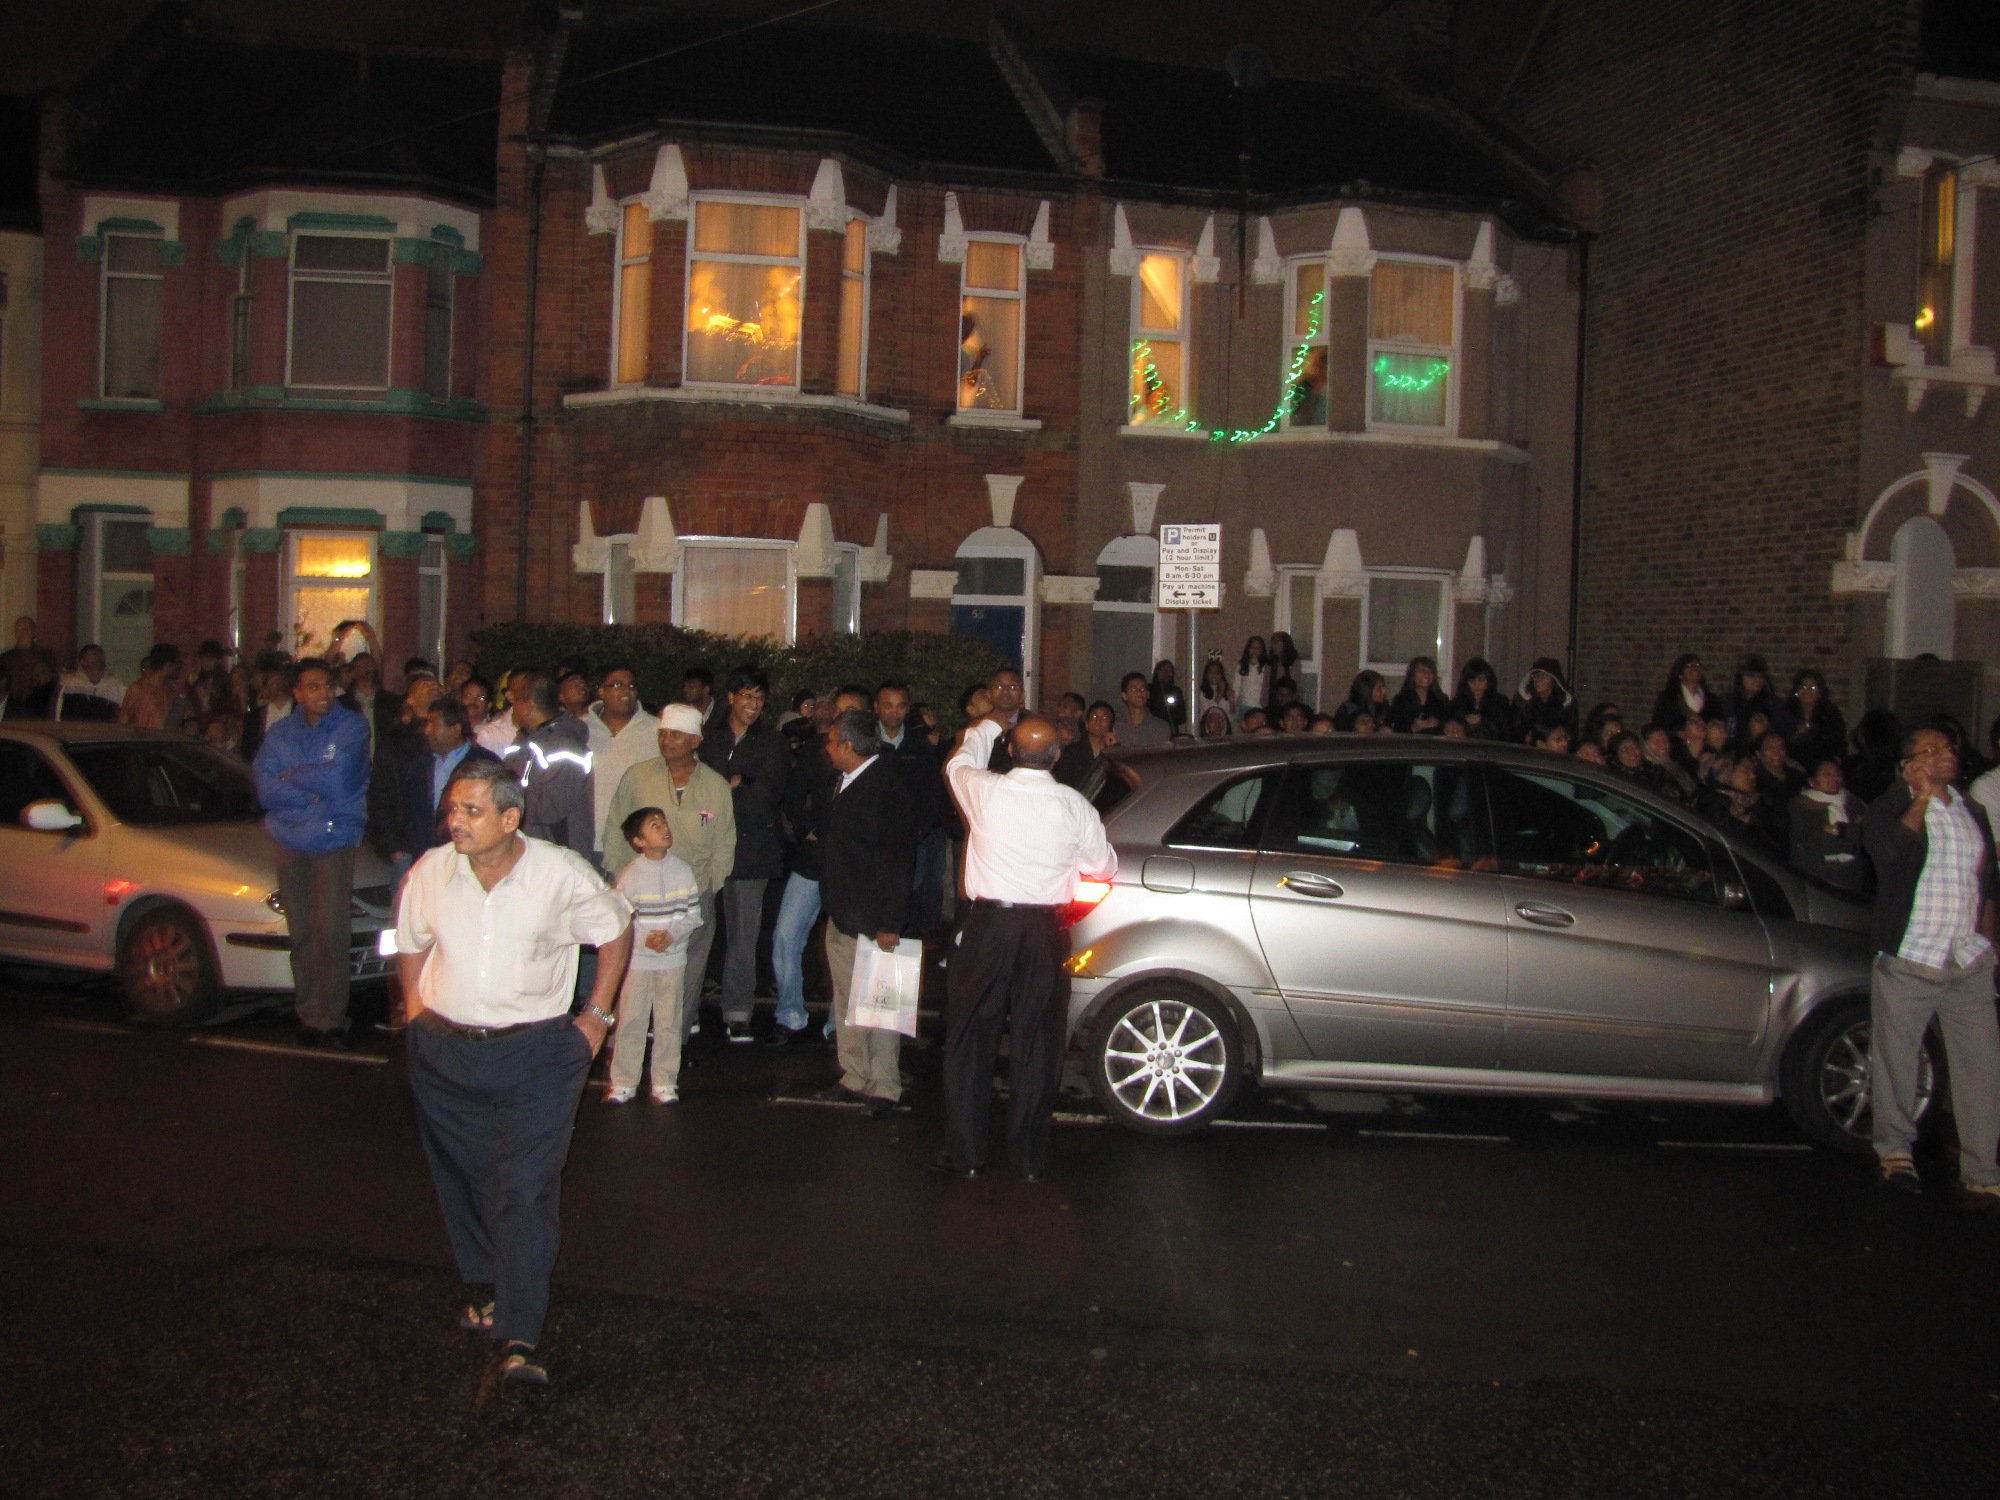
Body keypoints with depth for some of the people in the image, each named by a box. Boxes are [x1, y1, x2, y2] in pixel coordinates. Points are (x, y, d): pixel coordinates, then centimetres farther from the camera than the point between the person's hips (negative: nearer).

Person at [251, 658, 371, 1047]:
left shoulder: (351, 727, 0)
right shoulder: (279, 733, 10)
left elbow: (339, 778, -14)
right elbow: (266, 790, -1)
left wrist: (292, 776, -2)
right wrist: (314, 791, -12)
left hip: (335, 843, -3)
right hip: (291, 843, 3)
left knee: (331, 933, -9)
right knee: (301, 934, 3)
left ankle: (330, 1018, -3)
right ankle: (308, 1015, 10)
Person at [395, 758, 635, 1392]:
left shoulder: (562, 874, -11)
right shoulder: (429, 873, -3)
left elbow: (616, 930, 5)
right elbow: (410, 942, 16)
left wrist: (597, 1015, 3)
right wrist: (414, 1008, 9)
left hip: (537, 1052, -3)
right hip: (444, 1052, 4)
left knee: (527, 1187, -12)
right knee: (463, 1179, 14)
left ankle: (517, 1340, -17)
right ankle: (486, 1287, 36)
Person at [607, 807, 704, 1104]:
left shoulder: (682, 871, 0)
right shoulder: (629, 875, -7)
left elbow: (693, 914, 1)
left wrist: (672, 935, -14)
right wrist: (644, 940, -19)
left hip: (673, 959, 2)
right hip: (637, 959, -2)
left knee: (668, 1022, 7)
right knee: (630, 1021, 2)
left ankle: (665, 1083, 16)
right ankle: (623, 1082, 12)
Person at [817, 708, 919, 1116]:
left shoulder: (886, 788, -18)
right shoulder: (843, 782, 11)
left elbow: (897, 860, -19)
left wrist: (890, 922, -21)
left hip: (871, 921, -10)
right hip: (841, 915, 10)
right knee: (846, 1001, 16)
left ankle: (884, 1087, 7)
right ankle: (855, 1075, 27)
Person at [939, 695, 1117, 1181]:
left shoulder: (984, 791, -9)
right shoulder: (1074, 807, -6)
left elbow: (958, 763, 15)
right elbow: (1104, 866, 8)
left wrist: (985, 722, 33)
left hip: (987, 926, -1)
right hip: (1046, 933, 1)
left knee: (970, 1040, 10)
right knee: (1037, 1045, 10)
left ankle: (966, 1154, 14)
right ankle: (1030, 1157, 17)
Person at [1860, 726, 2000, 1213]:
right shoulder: (1889, 809, -2)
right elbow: (1888, 850, -25)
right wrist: (1923, 797, -22)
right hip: (1908, 960, -4)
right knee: (1897, 1061, 6)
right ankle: (1894, 1149, 27)